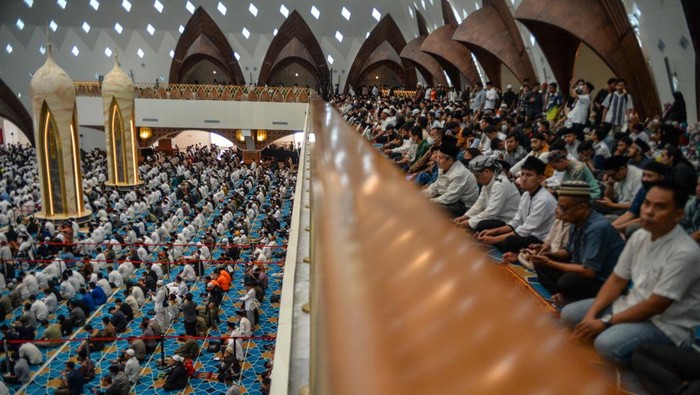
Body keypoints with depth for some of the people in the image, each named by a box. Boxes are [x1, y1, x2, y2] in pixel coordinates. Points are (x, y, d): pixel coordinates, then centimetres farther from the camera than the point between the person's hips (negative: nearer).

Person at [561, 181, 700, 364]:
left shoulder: (684, 253, -25)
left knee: (607, 344, -30)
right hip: (633, 306, 7)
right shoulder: (639, 236, -3)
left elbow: (655, 307, -24)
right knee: (569, 314, 2)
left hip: (667, 325, -7)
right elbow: (617, 280, 3)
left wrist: (605, 322, -20)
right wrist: (591, 314, -10)